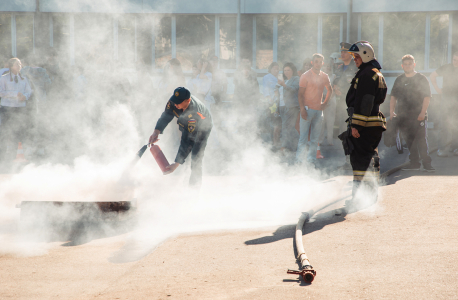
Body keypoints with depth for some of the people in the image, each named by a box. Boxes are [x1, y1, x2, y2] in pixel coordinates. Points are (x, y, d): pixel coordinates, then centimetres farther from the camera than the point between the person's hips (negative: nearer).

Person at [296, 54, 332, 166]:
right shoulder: (305, 76, -3)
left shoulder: (324, 77, 10)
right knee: (303, 137, -6)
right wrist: (302, 109, -15)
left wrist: (325, 103, 11)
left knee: (315, 138, 6)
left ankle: (311, 160, 11)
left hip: (319, 110, 5)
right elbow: (301, 94, -6)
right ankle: (299, 160, -2)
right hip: (307, 109, -5)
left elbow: (330, 90, 25)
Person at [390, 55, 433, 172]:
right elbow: (393, 96, 18)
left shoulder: (421, 79, 1)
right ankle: (414, 162, 11)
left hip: (418, 115, -4)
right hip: (403, 116, 4)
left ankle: (426, 163, -9)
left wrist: (422, 113, -11)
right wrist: (392, 112, 8)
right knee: (409, 140, 5)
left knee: (422, 139, -11)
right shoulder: (399, 80, 13)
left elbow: (427, 97, -2)